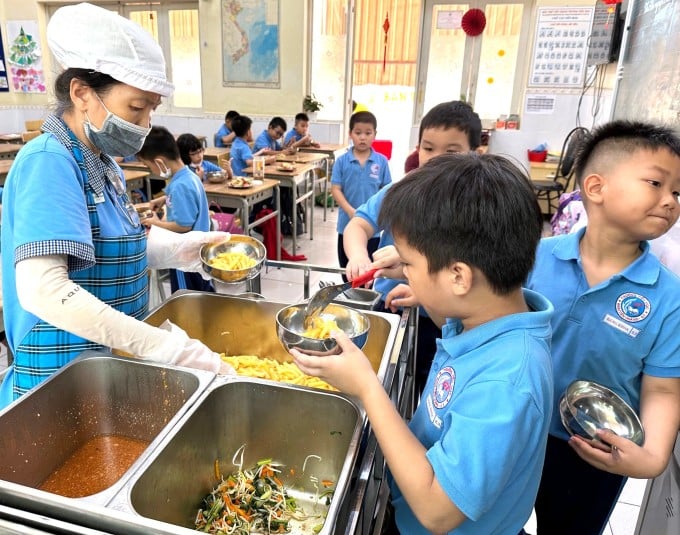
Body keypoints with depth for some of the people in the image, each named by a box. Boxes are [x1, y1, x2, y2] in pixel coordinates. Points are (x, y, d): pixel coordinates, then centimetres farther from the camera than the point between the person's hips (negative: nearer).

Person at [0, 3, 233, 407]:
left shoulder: (103, 163, 4)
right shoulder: (49, 163, -21)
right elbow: (42, 288, -32)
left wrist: (177, 249, -4)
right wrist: (160, 344, -35)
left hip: (110, 362, 8)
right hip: (64, 374, -8)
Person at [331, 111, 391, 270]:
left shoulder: (381, 161, -4)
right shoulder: (342, 161, -5)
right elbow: (335, 189, -7)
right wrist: (351, 211, -20)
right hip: (348, 224, 1)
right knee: (346, 268, 17)